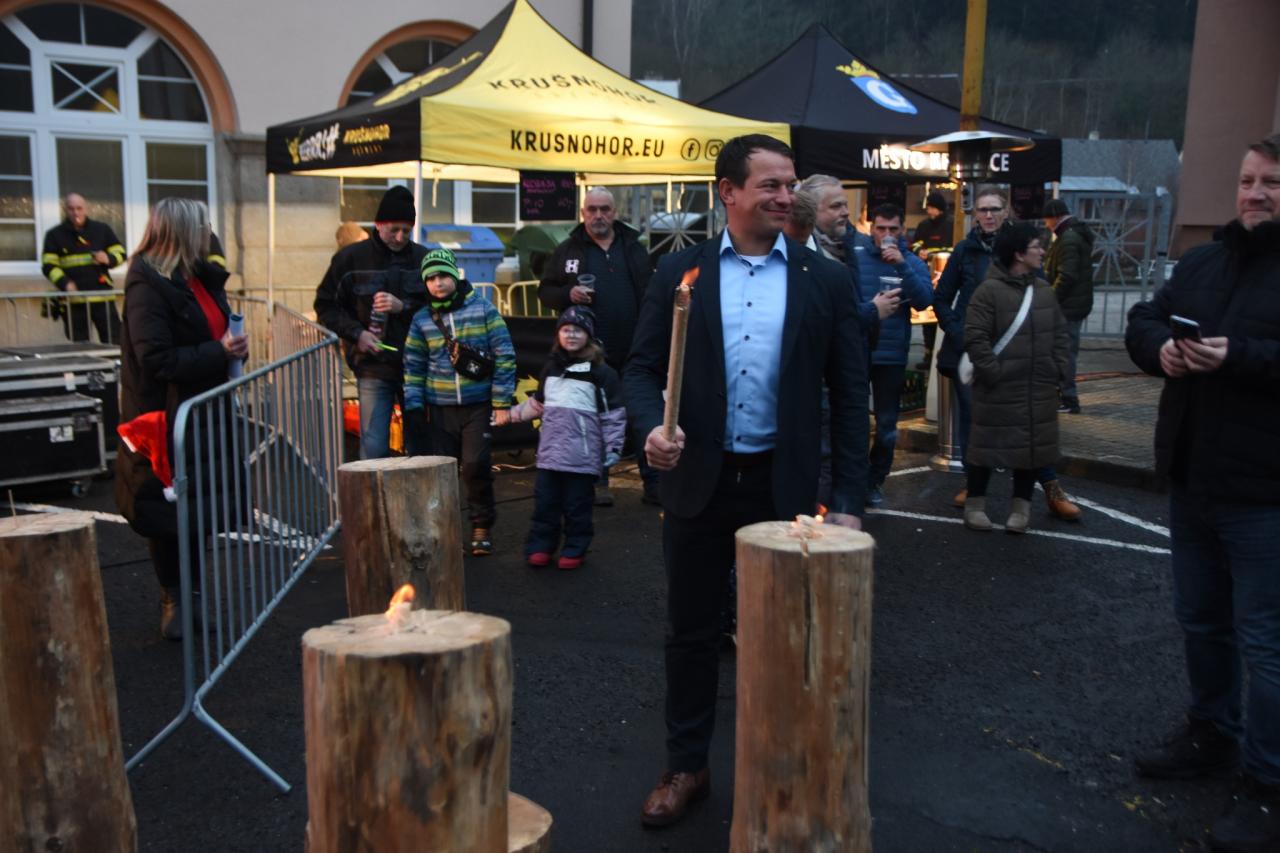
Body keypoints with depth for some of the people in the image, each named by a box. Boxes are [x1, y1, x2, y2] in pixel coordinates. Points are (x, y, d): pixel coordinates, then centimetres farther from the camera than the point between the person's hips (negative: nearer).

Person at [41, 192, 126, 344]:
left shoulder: (102, 229, 11)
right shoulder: (54, 235, 7)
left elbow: (120, 253, 14)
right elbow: (49, 265, 2)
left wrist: (108, 258, -9)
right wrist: (64, 283, -15)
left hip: (102, 297, 0)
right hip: (73, 300, 0)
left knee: (114, 342, -3)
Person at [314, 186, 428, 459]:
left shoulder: (423, 258, 5)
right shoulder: (351, 258, 3)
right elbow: (325, 306, 6)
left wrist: (403, 306, -13)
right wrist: (357, 333, -8)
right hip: (373, 367, -1)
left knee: (421, 445, 7)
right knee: (374, 447, -5)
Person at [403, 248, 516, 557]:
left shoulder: (482, 308, -1)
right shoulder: (422, 319, 7)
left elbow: (504, 356, -2)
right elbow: (413, 366, 12)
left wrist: (502, 402, -6)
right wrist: (413, 407, 4)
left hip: (478, 404, -3)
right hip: (439, 408, 3)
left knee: (476, 465, -9)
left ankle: (482, 526, 10)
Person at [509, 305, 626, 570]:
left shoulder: (601, 372, -6)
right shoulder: (551, 369, 12)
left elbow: (613, 414, -6)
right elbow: (537, 404, 25)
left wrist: (613, 448, -9)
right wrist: (513, 413, 23)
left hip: (582, 454, -4)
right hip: (550, 451, 5)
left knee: (577, 505, 5)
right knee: (545, 502, 8)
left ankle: (574, 549, 18)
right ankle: (539, 546, 19)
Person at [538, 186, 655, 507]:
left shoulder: (634, 248, 10)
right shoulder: (568, 251, 6)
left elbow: (651, 293, 12)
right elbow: (545, 291, 10)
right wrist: (568, 294, -11)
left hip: (634, 351, 1)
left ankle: (653, 483, 10)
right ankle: (598, 482, 19)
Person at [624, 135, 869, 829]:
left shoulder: (826, 280, 1)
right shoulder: (678, 272, 2)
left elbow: (849, 395, 1)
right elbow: (643, 367, 3)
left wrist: (848, 499, -3)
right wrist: (650, 427, -18)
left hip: (784, 485, 0)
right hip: (698, 482, 1)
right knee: (691, 633, 12)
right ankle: (686, 766, 30)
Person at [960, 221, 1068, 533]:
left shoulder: (1044, 290, 10)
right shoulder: (989, 290, -12)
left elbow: (1059, 333, 16)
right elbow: (975, 337, -14)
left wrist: (1058, 369, 6)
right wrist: (992, 372, -16)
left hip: (1039, 389, 6)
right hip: (999, 389, -6)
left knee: (1033, 446, 10)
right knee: (988, 445, 3)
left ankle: (1021, 505, 22)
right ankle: (975, 503, 18)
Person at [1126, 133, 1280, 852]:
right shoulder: (1203, 262, 13)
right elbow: (1142, 322, 12)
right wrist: (1161, 347, -9)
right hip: (1193, 481, 7)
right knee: (1202, 621, 20)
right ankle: (1211, 736, 38)